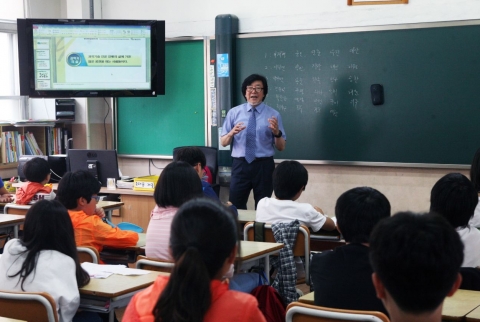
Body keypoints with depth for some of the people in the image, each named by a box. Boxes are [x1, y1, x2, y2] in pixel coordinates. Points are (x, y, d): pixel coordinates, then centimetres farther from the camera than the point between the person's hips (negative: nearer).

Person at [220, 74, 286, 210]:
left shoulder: (273, 115, 0)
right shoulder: (234, 113, 3)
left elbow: (281, 147, 1)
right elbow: (223, 142, 3)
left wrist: (277, 132, -19)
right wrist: (231, 133, -17)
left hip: (264, 166, 0)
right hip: (240, 165, 0)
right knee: (236, 207, 6)